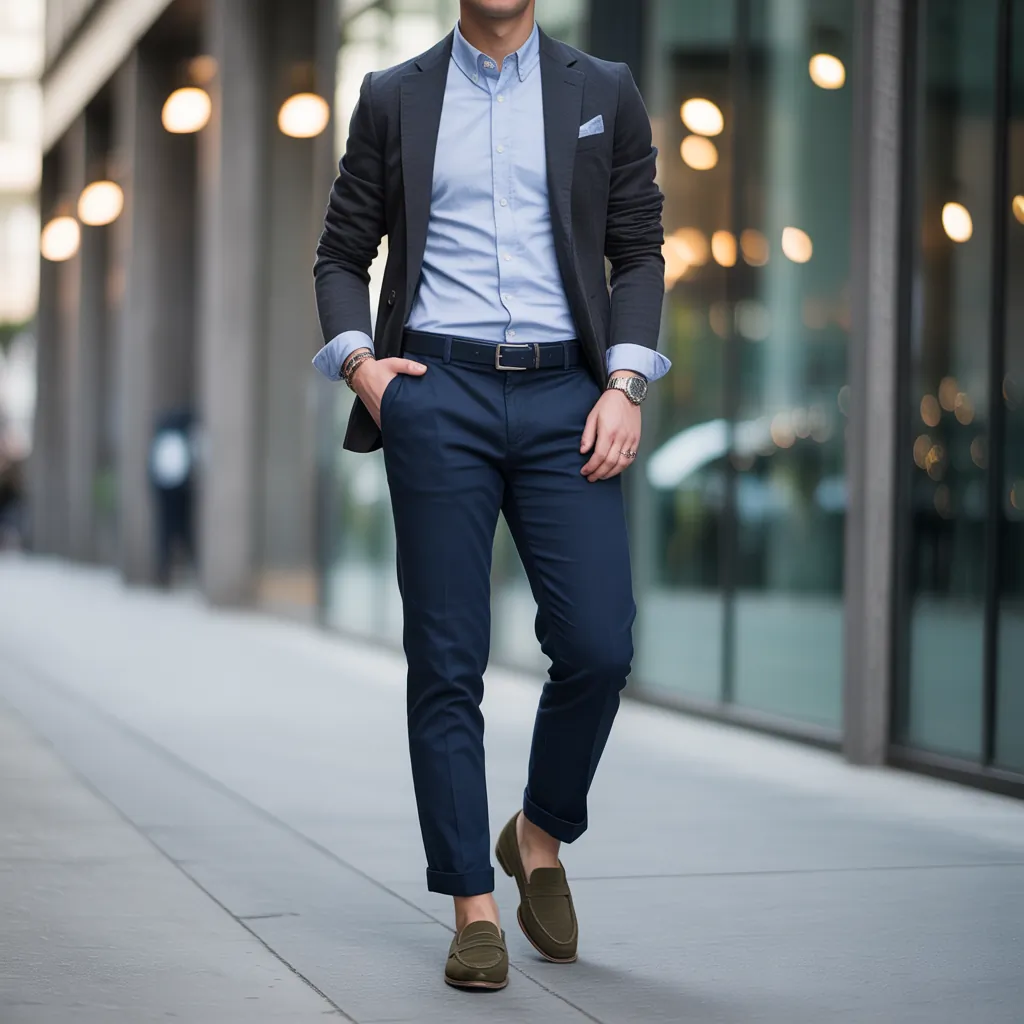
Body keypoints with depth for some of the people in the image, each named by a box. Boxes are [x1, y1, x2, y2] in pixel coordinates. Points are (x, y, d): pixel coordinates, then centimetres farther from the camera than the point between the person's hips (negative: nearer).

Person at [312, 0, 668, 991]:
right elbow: (342, 252, 14)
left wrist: (625, 385, -3)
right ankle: (474, 908, 6)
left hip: (565, 396, 1)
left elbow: (639, 253, 10)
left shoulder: (604, 95, 11)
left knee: (598, 644, -8)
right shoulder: (393, 100, 10)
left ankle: (540, 835, 19)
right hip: (437, 396, 0)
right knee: (446, 660, -1)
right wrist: (357, 360, -3)